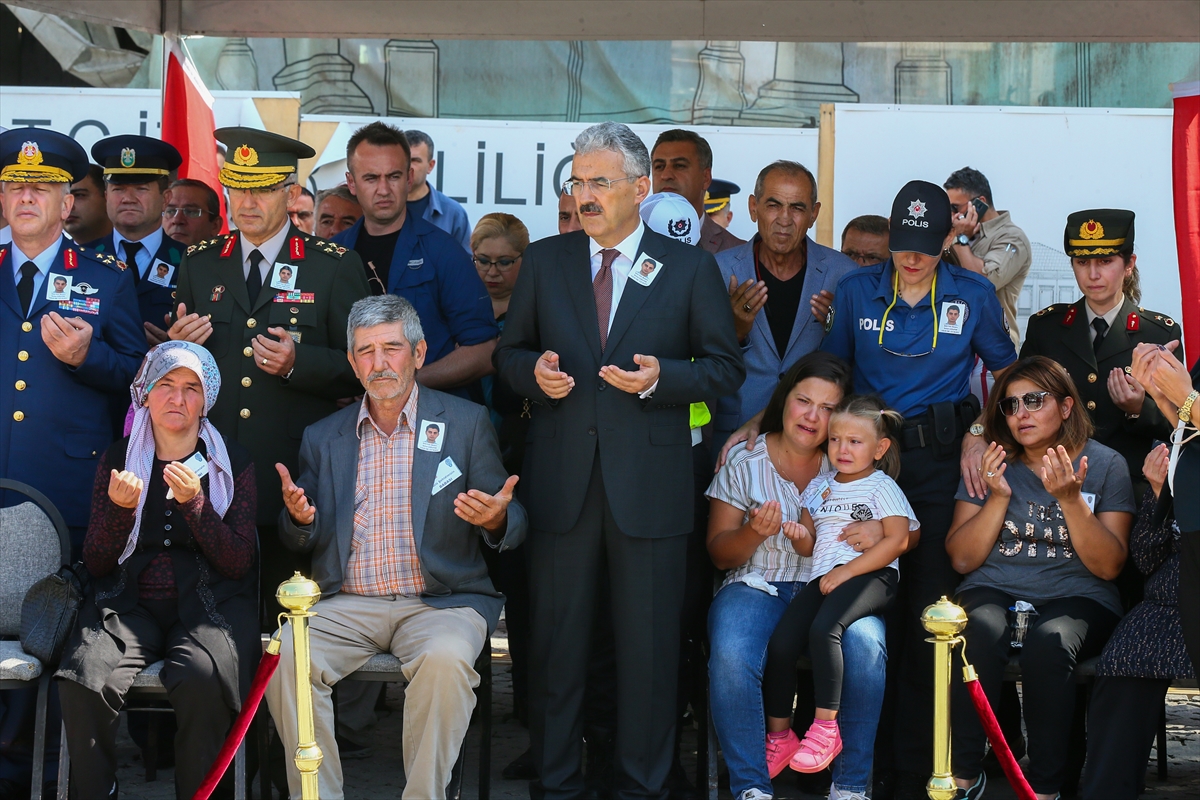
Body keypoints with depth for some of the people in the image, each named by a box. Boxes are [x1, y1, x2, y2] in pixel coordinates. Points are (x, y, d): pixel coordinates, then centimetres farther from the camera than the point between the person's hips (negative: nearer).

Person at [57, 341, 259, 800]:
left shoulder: (232, 464, 7)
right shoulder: (118, 460, 12)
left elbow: (238, 564, -1)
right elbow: (96, 564, 9)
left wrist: (194, 503, -14)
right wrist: (119, 509, -10)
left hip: (206, 606, -1)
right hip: (127, 603, 2)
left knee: (201, 682, -35)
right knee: (82, 681, -30)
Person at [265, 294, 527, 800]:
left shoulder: (466, 423, 7)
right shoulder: (322, 438, 15)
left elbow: (512, 528, 7)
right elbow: (299, 544, 17)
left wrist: (496, 520, -19)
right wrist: (298, 518, -8)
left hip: (438, 602, -2)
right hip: (346, 606, 2)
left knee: (445, 659, -35)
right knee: (286, 655, -27)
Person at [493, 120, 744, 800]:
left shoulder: (691, 269, 3)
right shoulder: (545, 261, 10)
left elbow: (727, 368, 2)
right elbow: (511, 352, 15)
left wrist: (662, 378, -15)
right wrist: (535, 371, -8)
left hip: (650, 482, -2)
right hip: (562, 480, 2)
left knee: (650, 643, 3)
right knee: (557, 637, 6)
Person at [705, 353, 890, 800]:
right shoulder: (744, 462, 9)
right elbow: (719, 553, 9)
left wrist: (880, 530, -12)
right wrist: (754, 532, -13)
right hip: (758, 587, 0)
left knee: (864, 647, -34)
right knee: (731, 658, -34)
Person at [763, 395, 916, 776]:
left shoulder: (881, 486, 4)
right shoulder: (819, 486, 22)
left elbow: (898, 540, -8)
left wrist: (846, 572, -14)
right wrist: (798, 535, -1)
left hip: (870, 576, -6)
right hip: (823, 578, 6)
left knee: (823, 629, -34)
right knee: (781, 642, -16)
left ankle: (826, 727, -27)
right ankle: (779, 735, -3)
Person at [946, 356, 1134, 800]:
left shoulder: (1105, 464, 3)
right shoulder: (992, 463, 10)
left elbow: (1108, 565, -5)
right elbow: (963, 559, 3)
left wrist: (1070, 499, -16)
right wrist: (998, 497, -9)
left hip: (1075, 598, -1)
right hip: (994, 592, 2)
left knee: (1049, 642, -37)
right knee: (979, 632, -34)